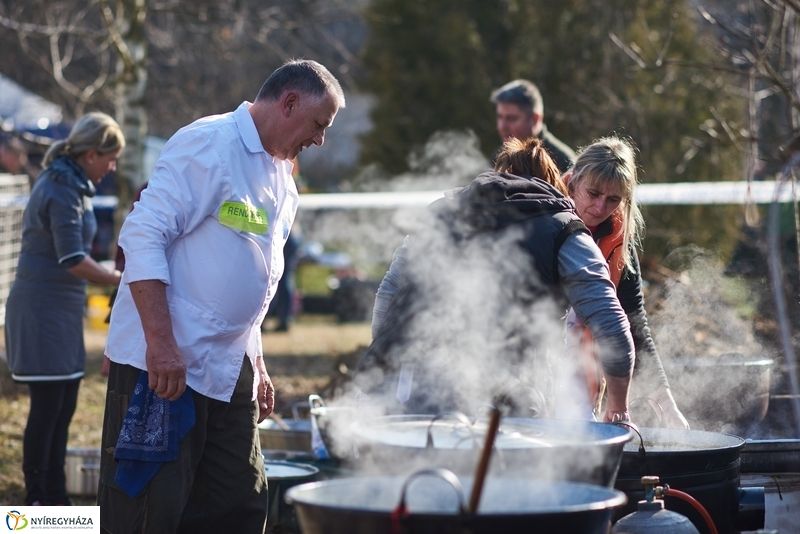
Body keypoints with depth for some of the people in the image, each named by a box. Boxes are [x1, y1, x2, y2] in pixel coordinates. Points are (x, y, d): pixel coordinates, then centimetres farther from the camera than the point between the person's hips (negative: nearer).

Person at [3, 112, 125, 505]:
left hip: (62, 312, 10)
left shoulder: (69, 185, 15)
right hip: (43, 311, -10)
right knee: (47, 408, -6)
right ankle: (36, 502, -1)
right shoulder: (62, 191, -17)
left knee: (63, 407, 12)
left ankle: (55, 500, 17)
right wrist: (121, 280, -13)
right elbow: (74, 261, -23)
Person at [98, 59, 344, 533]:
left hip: (230, 370, 9)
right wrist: (162, 344, -24)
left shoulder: (281, 182, 18)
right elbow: (143, 236, -18)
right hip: (165, 363, -9)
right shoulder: (209, 144, -11)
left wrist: (257, 364, 21)